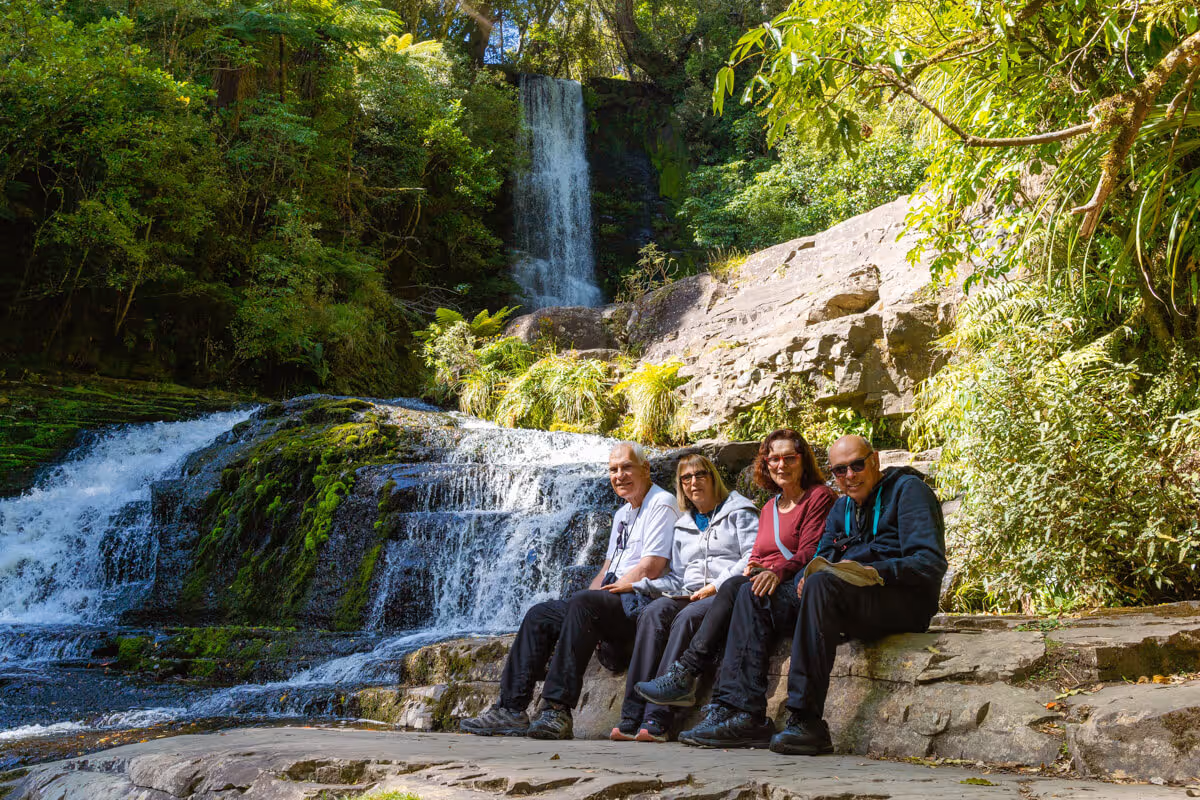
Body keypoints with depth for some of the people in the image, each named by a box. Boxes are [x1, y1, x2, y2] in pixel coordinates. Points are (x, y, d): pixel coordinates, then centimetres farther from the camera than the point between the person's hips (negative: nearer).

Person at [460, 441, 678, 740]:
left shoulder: (661, 504, -5)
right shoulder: (622, 513, 25)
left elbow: (652, 567, -15)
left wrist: (608, 591, -8)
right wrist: (588, 595, 5)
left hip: (639, 603, -9)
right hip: (613, 605, 10)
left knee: (584, 603, -35)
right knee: (540, 615, -3)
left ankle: (557, 710, -39)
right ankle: (511, 708, -11)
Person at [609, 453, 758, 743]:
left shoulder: (739, 512, 11)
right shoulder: (683, 526, 28)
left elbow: (752, 558, -2)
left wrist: (716, 586, -13)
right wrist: (637, 583, 7)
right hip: (689, 596, 5)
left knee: (686, 618, -35)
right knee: (653, 613, -28)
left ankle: (657, 717, -41)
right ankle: (632, 716, -37)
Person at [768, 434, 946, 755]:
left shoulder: (908, 489, 1)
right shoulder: (842, 508, 24)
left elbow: (931, 564, -11)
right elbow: (819, 561, 14)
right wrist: (807, 579, -11)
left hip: (905, 603, -8)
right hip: (853, 604, 8)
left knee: (822, 585, -34)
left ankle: (806, 720, -36)